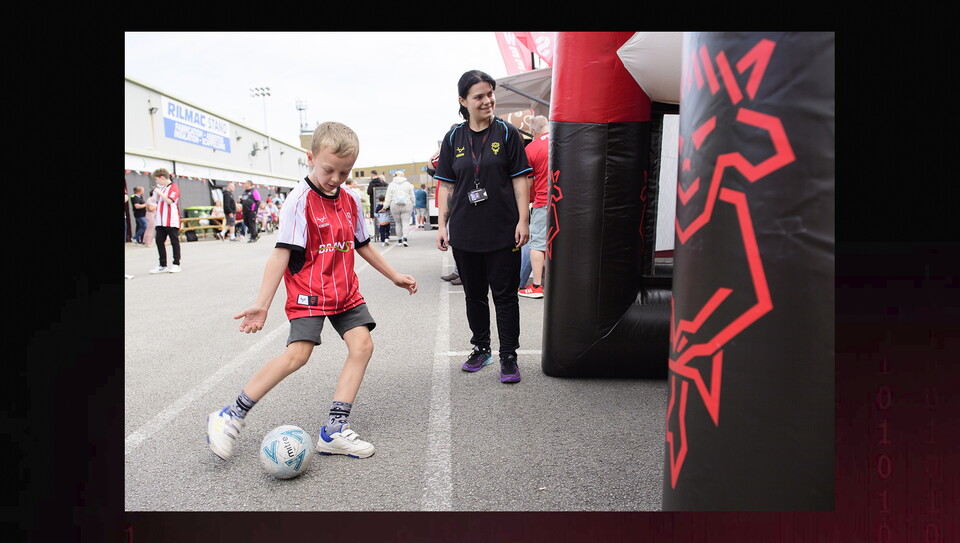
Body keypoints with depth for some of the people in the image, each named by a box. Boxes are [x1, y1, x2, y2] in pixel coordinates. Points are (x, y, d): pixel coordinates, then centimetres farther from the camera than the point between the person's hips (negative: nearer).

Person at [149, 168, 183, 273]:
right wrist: (155, 193, 14)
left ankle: (176, 264, 6)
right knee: (159, 241, 6)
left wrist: (159, 192, -16)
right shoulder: (161, 188, 18)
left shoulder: (173, 187, -6)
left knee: (174, 242, 0)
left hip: (172, 221, -8)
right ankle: (162, 265, 12)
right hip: (160, 221, 8)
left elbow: (169, 200, -20)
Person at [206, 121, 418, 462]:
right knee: (297, 354, -17)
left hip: (345, 292, 7)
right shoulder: (300, 200, -11)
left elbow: (363, 246, 20)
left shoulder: (351, 201, 8)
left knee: (362, 345, -7)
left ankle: (335, 429, 0)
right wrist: (262, 304, -17)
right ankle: (232, 416, 2)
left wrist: (395, 276, 24)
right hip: (308, 292, -6)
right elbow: (282, 254, -14)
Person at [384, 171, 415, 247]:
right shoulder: (408, 184, 3)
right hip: (406, 206, -1)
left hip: (395, 206, 1)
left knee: (398, 223, 12)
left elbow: (388, 197, 0)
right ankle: (404, 238, -20)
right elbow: (412, 196, 7)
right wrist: (412, 204, 20)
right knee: (406, 223, -3)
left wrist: (385, 206, 6)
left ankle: (399, 239, 16)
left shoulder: (391, 185, 2)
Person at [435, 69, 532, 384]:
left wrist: (523, 220, -8)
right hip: (464, 232, 3)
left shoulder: (507, 133, 0)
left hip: (503, 231, -2)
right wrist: (442, 224, 3)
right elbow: (446, 185, 8)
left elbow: (520, 180, -1)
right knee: (474, 295, 13)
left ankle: (508, 357, 14)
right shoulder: (453, 138, 6)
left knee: (505, 295, 2)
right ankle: (481, 349, 30)